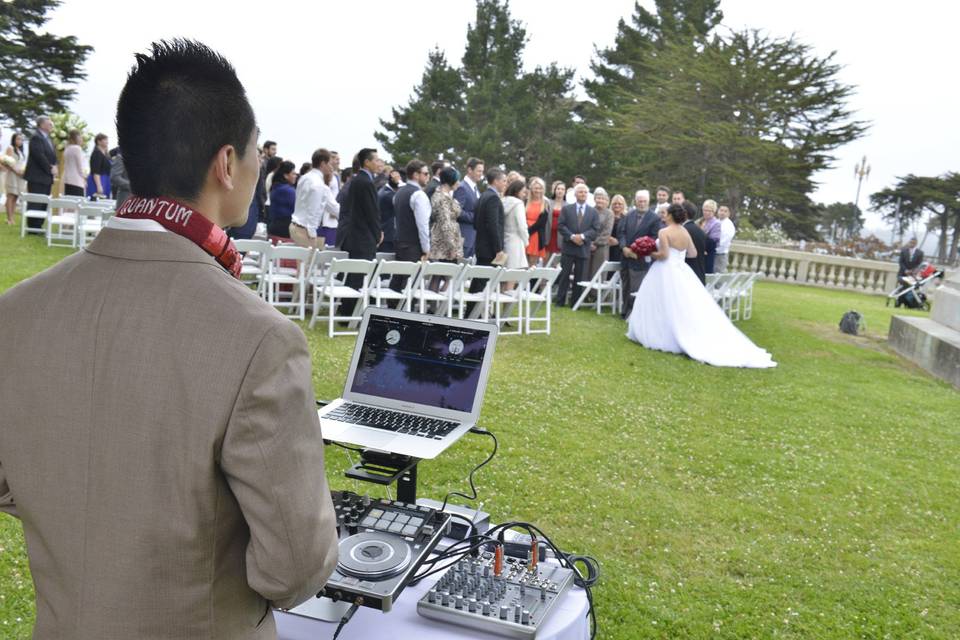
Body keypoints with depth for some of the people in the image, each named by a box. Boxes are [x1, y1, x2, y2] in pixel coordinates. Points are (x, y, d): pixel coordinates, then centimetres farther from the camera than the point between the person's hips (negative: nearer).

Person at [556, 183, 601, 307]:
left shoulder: (593, 212, 9)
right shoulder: (566, 209, 7)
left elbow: (596, 230, 0)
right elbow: (561, 226, -2)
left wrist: (582, 236, -14)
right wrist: (572, 236, -15)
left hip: (583, 249, 1)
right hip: (568, 248, -1)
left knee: (579, 278, 4)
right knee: (564, 275, 0)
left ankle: (575, 303, 11)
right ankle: (560, 301, 5)